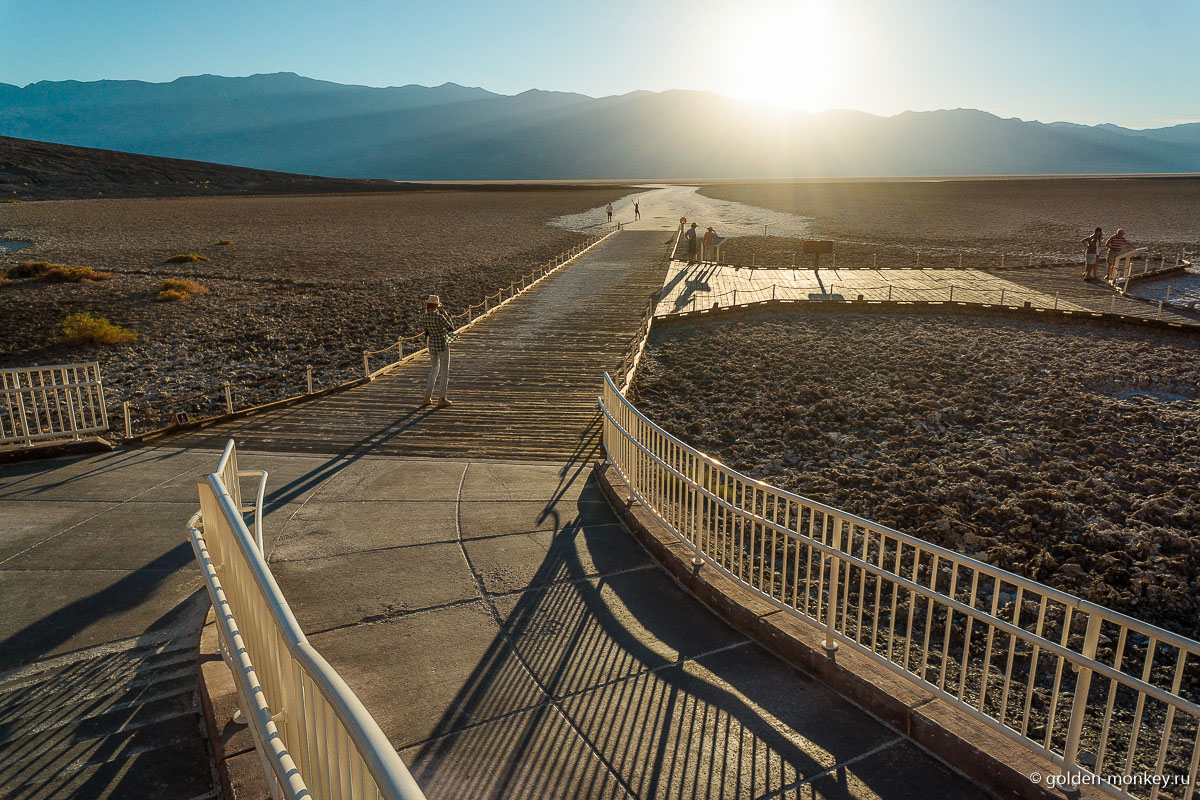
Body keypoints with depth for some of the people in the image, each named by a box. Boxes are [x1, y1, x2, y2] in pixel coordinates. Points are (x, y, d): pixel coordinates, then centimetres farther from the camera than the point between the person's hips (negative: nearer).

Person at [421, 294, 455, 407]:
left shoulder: (423, 317, -3)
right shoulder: (439, 317, -21)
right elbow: (452, 328, -12)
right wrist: (446, 315, -4)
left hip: (432, 346, 6)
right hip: (443, 345, -6)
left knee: (434, 370, 20)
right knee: (444, 372, 4)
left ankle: (428, 398, 17)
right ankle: (442, 400, 7)